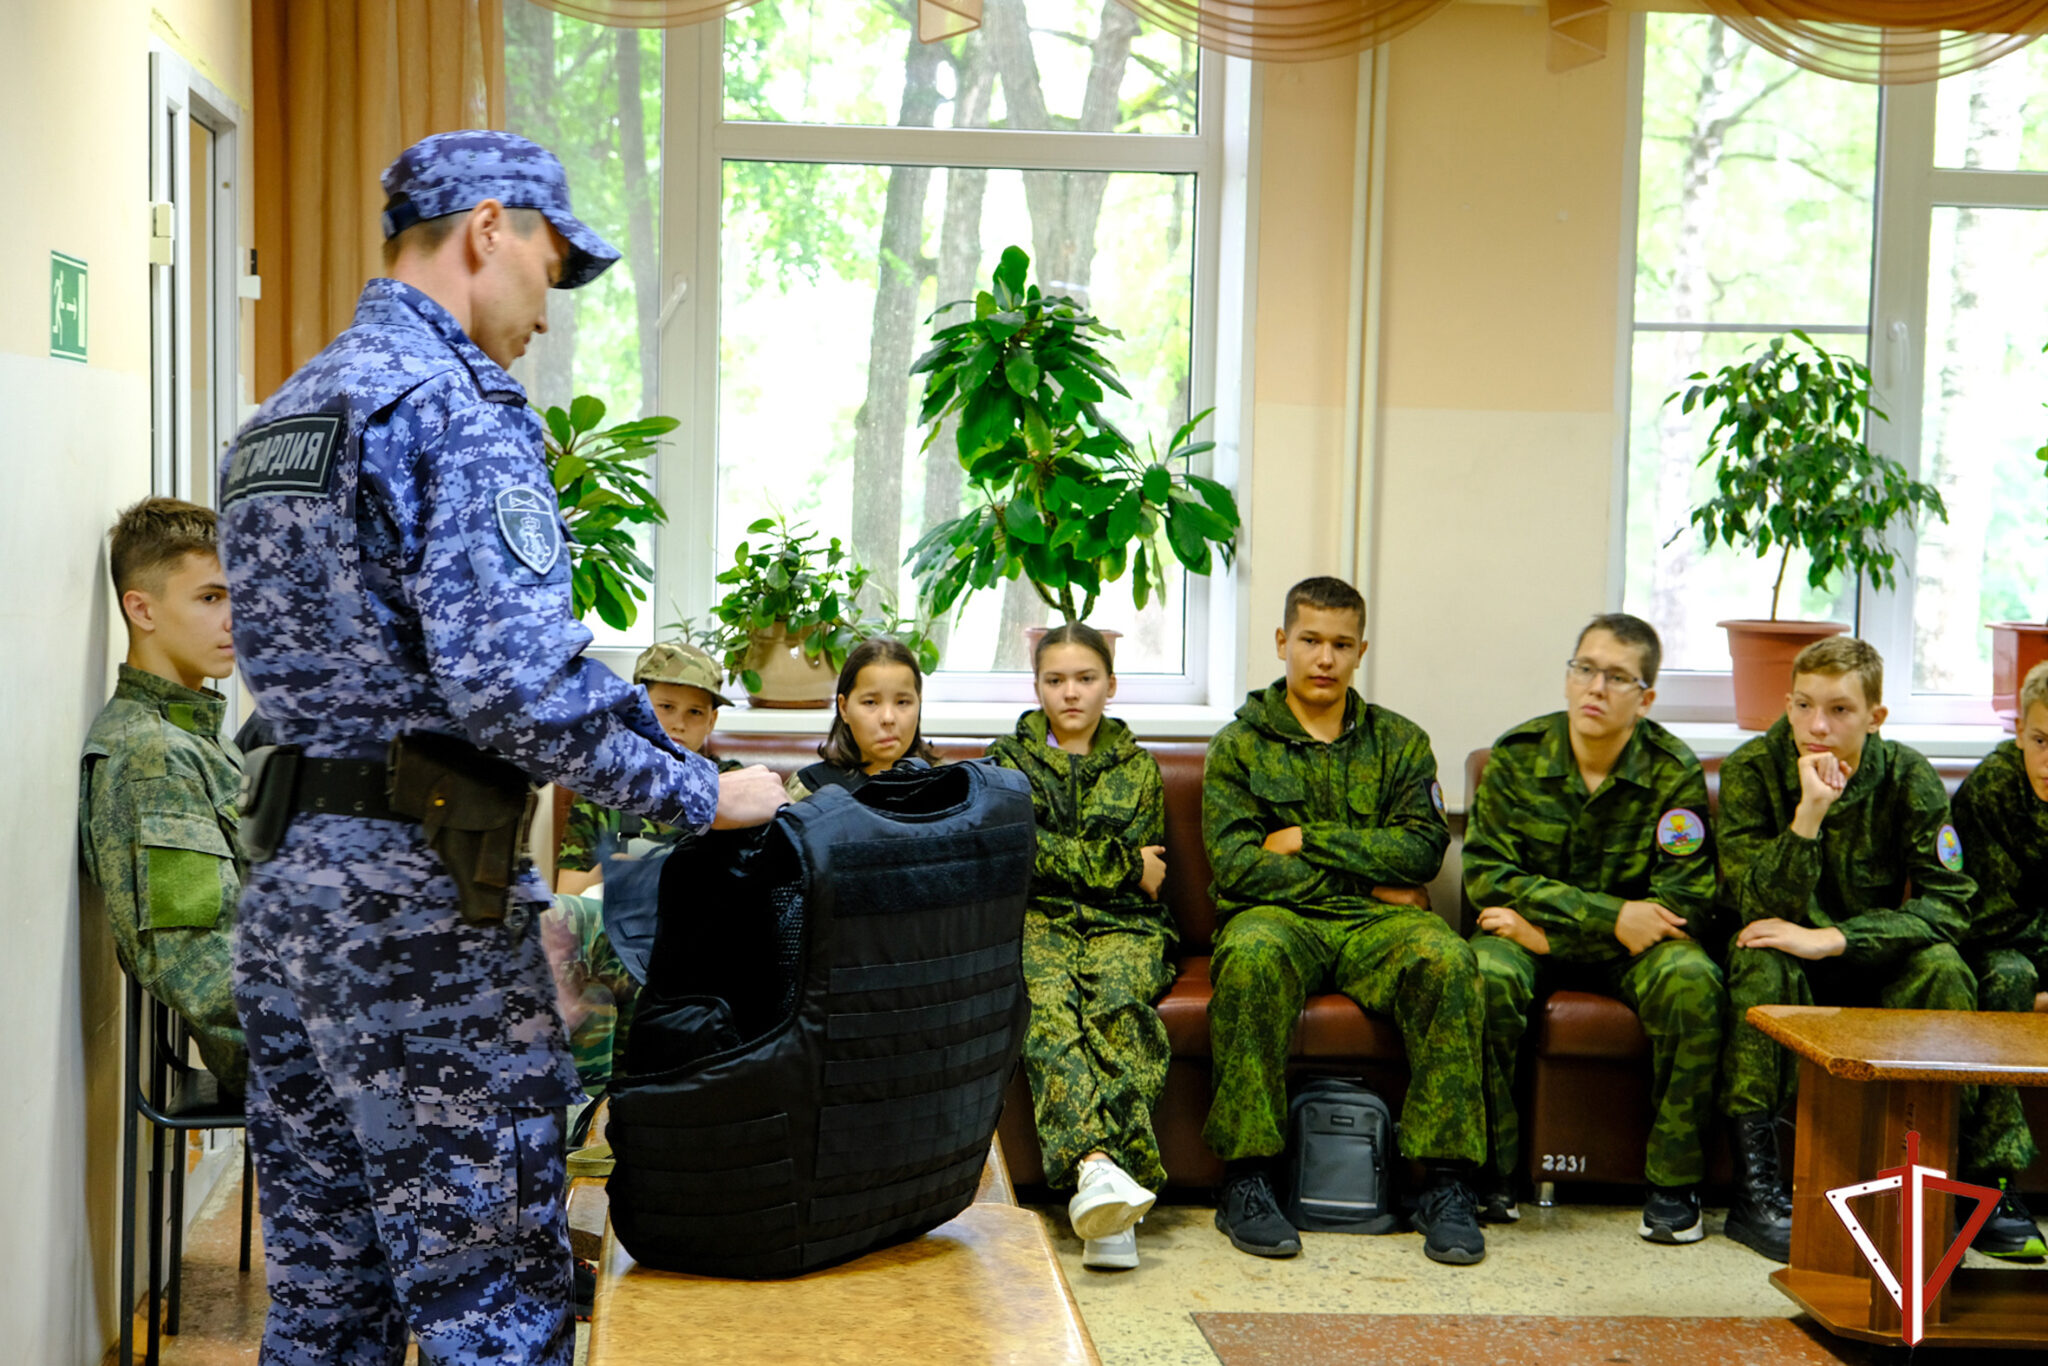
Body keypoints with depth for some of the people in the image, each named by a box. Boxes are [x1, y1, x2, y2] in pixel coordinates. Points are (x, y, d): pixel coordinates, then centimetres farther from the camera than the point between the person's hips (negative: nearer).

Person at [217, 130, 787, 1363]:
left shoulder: (279, 421, 17)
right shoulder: (455, 406, -13)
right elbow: (511, 674, -23)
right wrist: (701, 793, -13)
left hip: (288, 884, 9)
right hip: (424, 899, -9)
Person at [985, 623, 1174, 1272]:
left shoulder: (1137, 769, 21)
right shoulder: (1009, 759, 18)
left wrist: (1056, 857, 0)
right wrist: (1123, 865, 1)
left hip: (1120, 925, 1)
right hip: (1036, 921, -1)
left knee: (1117, 1006, -33)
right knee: (1047, 1005, -34)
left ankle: (1097, 1175, -49)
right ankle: (1095, 1165, -54)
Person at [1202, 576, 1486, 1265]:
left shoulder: (1399, 741, 17)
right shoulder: (1241, 744, 12)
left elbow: (1423, 848, 2)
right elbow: (1236, 865, -2)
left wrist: (1307, 839, -5)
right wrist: (1364, 880, -4)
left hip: (1374, 924, 2)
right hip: (1280, 917, -2)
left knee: (1445, 958, -32)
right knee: (1252, 955, -37)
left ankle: (1446, 1182, -28)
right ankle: (1246, 1182, -32)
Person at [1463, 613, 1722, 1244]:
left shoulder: (1674, 772, -7)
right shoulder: (1517, 756, -4)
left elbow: (1687, 902, -13)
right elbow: (1487, 874, -12)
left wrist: (1547, 928, -19)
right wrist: (1613, 916, -22)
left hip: (1631, 945, 0)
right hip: (1530, 937, 0)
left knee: (1691, 979, -32)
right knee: (1485, 975, -33)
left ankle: (1674, 1183, -16)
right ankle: (1491, 1173, -17)